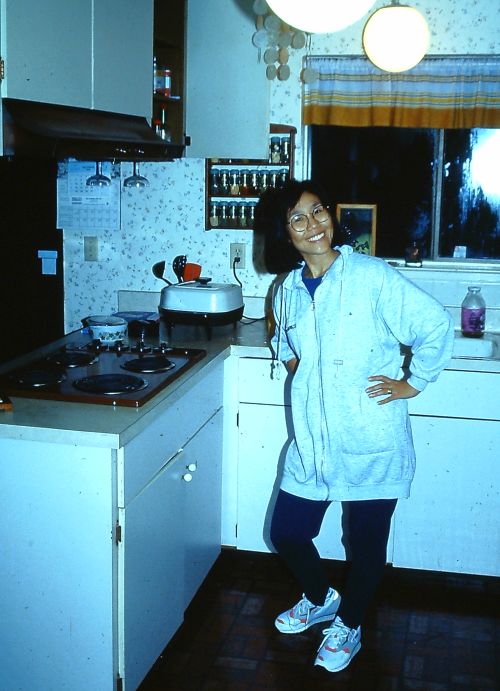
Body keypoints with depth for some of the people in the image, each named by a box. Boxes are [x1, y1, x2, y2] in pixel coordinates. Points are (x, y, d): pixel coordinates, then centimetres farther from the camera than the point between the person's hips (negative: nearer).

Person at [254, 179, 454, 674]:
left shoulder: (372, 276, -12)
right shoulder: (288, 290, 6)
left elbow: (437, 325, -11)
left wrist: (412, 382, -8)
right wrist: (291, 362, 10)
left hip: (371, 443, -5)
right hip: (311, 442, 5)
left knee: (366, 544, 10)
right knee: (287, 533, 12)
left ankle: (349, 624, 37)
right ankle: (320, 599, 43)